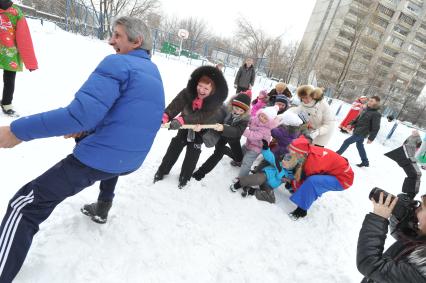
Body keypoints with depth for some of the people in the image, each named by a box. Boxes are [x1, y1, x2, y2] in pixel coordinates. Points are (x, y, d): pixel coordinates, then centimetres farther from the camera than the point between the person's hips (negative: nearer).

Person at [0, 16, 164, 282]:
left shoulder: (117, 63, -14)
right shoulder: (154, 71, 13)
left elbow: (81, 112, -26)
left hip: (98, 159, -8)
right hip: (132, 161, 8)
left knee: (24, 207, 3)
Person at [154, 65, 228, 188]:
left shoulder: (216, 101, -36)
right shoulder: (188, 91, -29)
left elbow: (202, 117, -45)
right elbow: (176, 104, -38)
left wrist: (181, 120, -57)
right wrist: (165, 117, -56)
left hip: (203, 128, -2)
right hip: (187, 123, 3)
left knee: (193, 151, 3)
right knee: (175, 145, 10)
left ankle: (185, 177, 25)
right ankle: (163, 170, 27)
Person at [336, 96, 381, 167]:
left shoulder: (376, 114, -17)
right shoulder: (365, 109, 6)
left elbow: (376, 128, -17)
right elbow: (358, 118, 19)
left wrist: (371, 138, -17)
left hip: (361, 133, -9)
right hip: (357, 131, 9)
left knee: (347, 142, -5)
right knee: (359, 146, 18)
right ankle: (365, 162, 31)